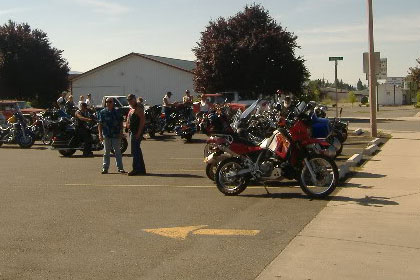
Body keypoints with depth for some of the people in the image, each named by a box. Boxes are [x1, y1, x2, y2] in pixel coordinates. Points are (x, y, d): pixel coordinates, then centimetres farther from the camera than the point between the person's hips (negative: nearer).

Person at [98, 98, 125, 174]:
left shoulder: (117, 112, 7)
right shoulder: (102, 112, 6)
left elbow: (121, 123, 9)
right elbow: (100, 124, 5)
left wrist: (121, 132, -2)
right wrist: (100, 134, -5)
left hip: (116, 135, 0)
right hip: (106, 135, 0)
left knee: (118, 152, 2)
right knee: (106, 152, 6)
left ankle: (120, 168, 6)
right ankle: (105, 168, 11)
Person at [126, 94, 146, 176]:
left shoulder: (139, 109, -11)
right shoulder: (131, 109, 19)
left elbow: (142, 120, -19)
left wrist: (139, 133, -23)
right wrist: (128, 125, 9)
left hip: (137, 132, -10)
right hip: (132, 132, 10)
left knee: (135, 151, -12)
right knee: (137, 151, 13)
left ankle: (136, 169, -10)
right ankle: (142, 170, 19)